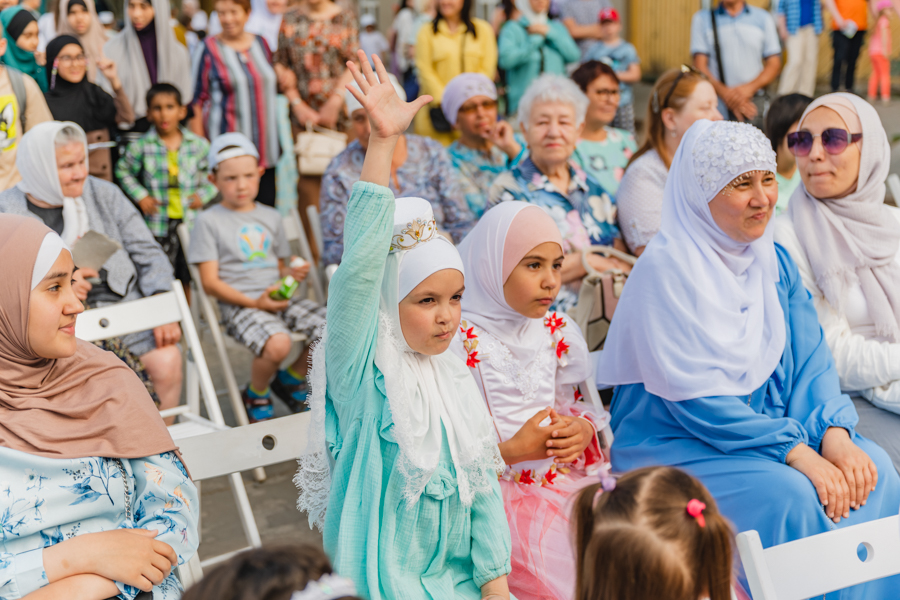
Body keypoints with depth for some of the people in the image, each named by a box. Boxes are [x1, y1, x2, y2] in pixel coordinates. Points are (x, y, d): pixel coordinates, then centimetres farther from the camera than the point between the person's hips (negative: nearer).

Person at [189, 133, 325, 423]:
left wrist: (293, 273, -1)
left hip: (279, 297, 6)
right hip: (239, 304, -5)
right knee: (278, 343, -35)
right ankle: (256, 396, -2)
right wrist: (254, 302, -14)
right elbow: (210, 281, -3)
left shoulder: (271, 217, 18)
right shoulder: (209, 221, 2)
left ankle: (291, 379, 11)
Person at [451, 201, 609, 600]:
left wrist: (584, 429, -4)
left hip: (567, 477, 6)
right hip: (498, 490, -6)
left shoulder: (556, 331, 11)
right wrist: (514, 449, -17)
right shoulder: (458, 341, -8)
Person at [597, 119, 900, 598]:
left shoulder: (775, 261, 8)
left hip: (771, 427, 7)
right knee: (791, 495, -30)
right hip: (675, 444, -7)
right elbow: (693, 397, -21)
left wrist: (835, 433, -17)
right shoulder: (665, 270, -16)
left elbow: (809, 360, 4)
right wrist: (795, 451, -26)